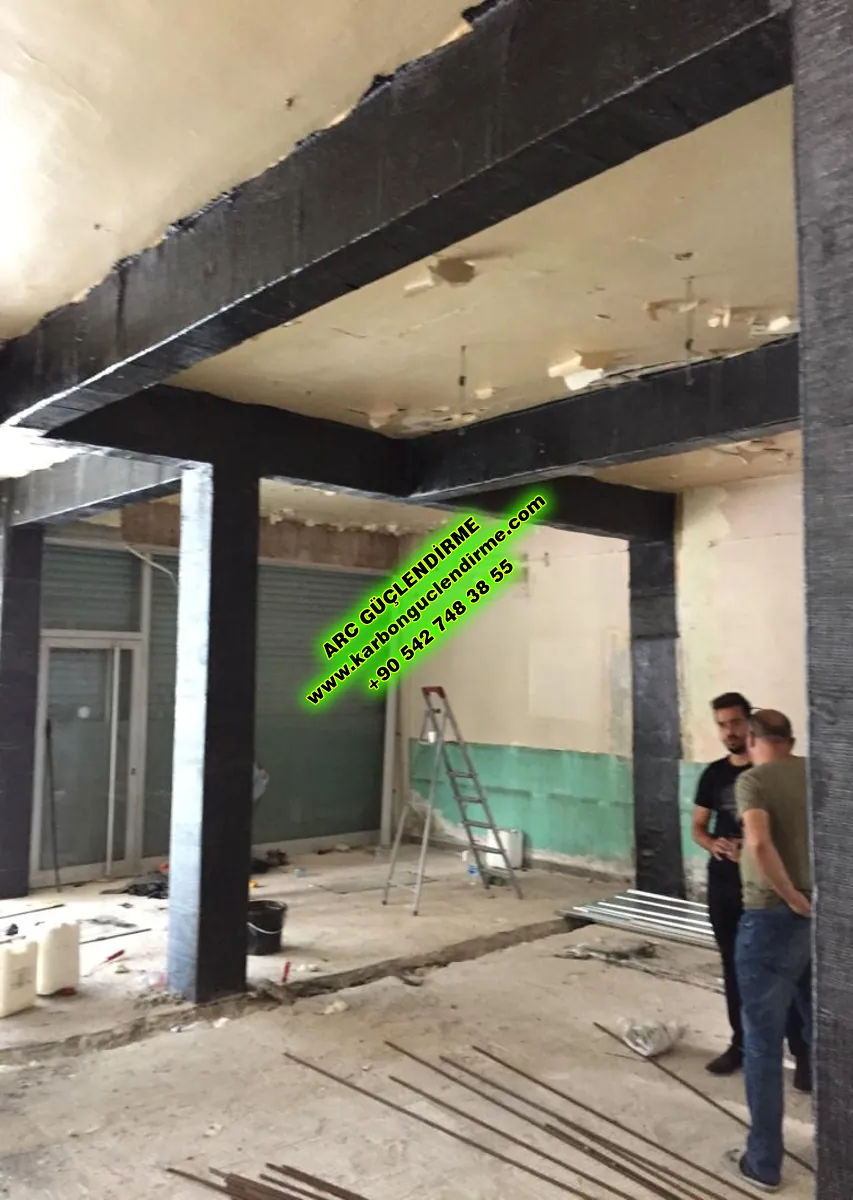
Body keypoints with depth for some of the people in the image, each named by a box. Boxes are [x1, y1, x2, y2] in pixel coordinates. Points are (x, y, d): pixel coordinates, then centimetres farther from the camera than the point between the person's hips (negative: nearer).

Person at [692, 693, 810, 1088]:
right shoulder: (714, 774, 6)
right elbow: (698, 827, 11)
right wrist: (714, 844, -11)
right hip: (724, 886, 4)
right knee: (734, 968, 14)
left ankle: (803, 1054, 9)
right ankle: (740, 1044, 27)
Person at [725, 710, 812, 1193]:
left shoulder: (753, 780, -12)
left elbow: (760, 844, -29)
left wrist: (793, 898, -17)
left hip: (772, 920, -6)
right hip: (823, 918, 6)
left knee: (764, 1042, 8)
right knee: (823, 1033, 23)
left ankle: (764, 1161, 20)